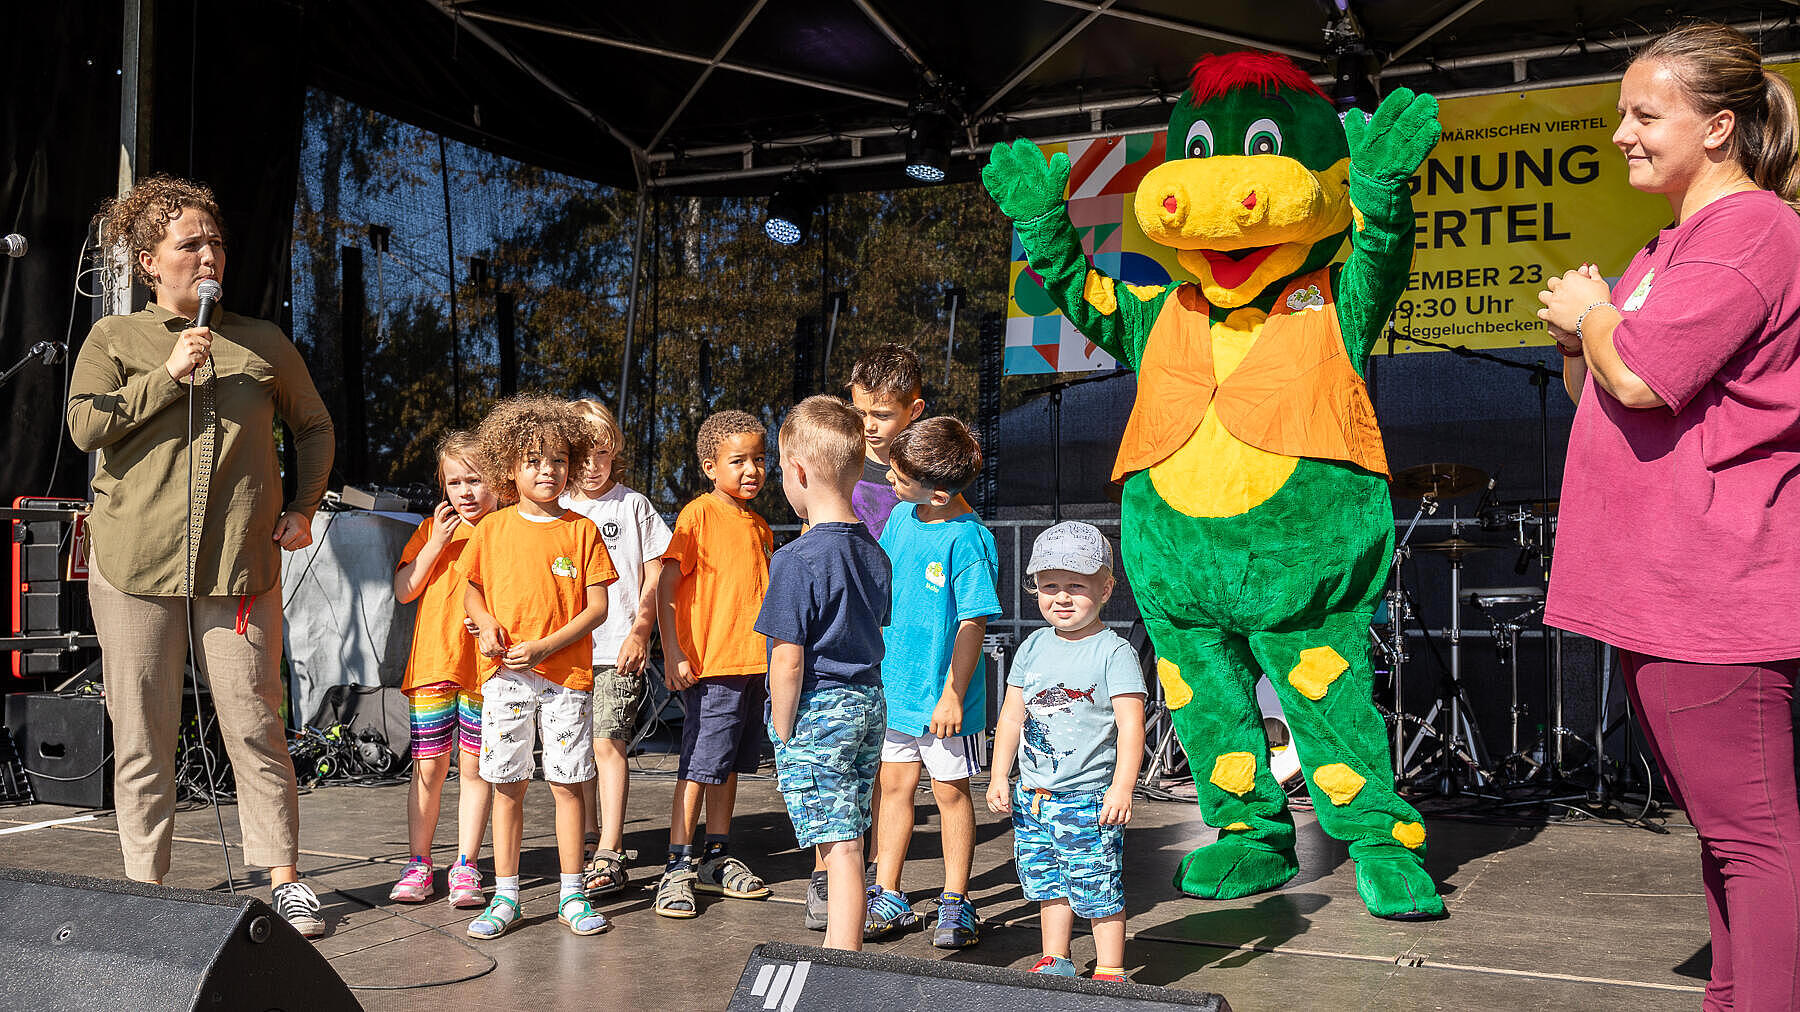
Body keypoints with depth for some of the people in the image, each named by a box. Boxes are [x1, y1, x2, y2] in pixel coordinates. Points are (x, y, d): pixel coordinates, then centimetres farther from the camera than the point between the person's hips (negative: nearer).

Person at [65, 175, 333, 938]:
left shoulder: (263, 343, 12)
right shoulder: (114, 339, 8)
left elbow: (315, 426, 21)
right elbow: (85, 426, -4)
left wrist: (304, 508, 11)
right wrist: (169, 374, -10)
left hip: (241, 565, 1)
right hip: (135, 562, 0)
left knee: (255, 727, 0)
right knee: (141, 732, 4)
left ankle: (283, 880, 8)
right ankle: (145, 888, 15)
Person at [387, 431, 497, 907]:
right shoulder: (432, 529, 9)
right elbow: (403, 591, 3)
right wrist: (437, 544, -7)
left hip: (485, 668, -2)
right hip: (432, 665, 2)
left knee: (475, 767, 4)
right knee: (428, 767, 6)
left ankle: (465, 868, 12)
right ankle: (418, 865, 16)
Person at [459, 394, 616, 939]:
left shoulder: (581, 530, -1)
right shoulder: (493, 529, 4)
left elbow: (596, 608, -3)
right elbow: (473, 591, 16)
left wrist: (544, 647, -13)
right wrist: (486, 624, -6)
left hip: (566, 675, -1)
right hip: (504, 676, 1)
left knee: (567, 784, 3)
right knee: (507, 785, 6)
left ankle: (572, 895, 14)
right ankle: (505, 896, 15)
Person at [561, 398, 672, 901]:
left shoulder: (632, 506, 3)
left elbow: (655, 574, 3)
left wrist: (640, 631, -5)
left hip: (616, 650, -4)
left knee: (607, 743, -12)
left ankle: (610, 856, -11)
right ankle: (589, 841, 23)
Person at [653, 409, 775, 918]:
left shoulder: (759, 526, 14)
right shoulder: (699, 515, -8)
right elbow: (666, 588, -13)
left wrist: (777, 658, 21)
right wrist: (674, 654, -20)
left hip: (754, 665, 7)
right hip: (710, 666, -7)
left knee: (730, 764, 13)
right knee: (700, 766, -5)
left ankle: (716, 858, 23)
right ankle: (678, 867, 1)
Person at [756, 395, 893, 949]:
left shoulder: (798, 561, -18)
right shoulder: (874, 553, 6)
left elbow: (788, 662, -18)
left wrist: (784, 735, -8)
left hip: (818, 712, -8)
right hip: (869, 705, 8)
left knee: (839, 848, -5)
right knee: (846, 839, 17)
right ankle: (839, 950, 30)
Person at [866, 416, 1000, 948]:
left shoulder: (969, 541, -19)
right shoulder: (901, 516, 2)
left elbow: (972, 625, -18)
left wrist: (953, 695, -17)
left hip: (942, 696, -6)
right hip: (893, 685, 6)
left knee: (950, 790, 6)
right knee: (893, 784, 12)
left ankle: (955, 904, 20)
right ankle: (887, 898, 23)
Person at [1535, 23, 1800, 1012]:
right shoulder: (1674, 245, 21)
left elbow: (1641, 376, -23)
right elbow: (1601, 401, 25)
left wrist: (1590, 313, -3)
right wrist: (1579, 338, 4)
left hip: (1712, 588, -11)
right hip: (1656, 588, 11)